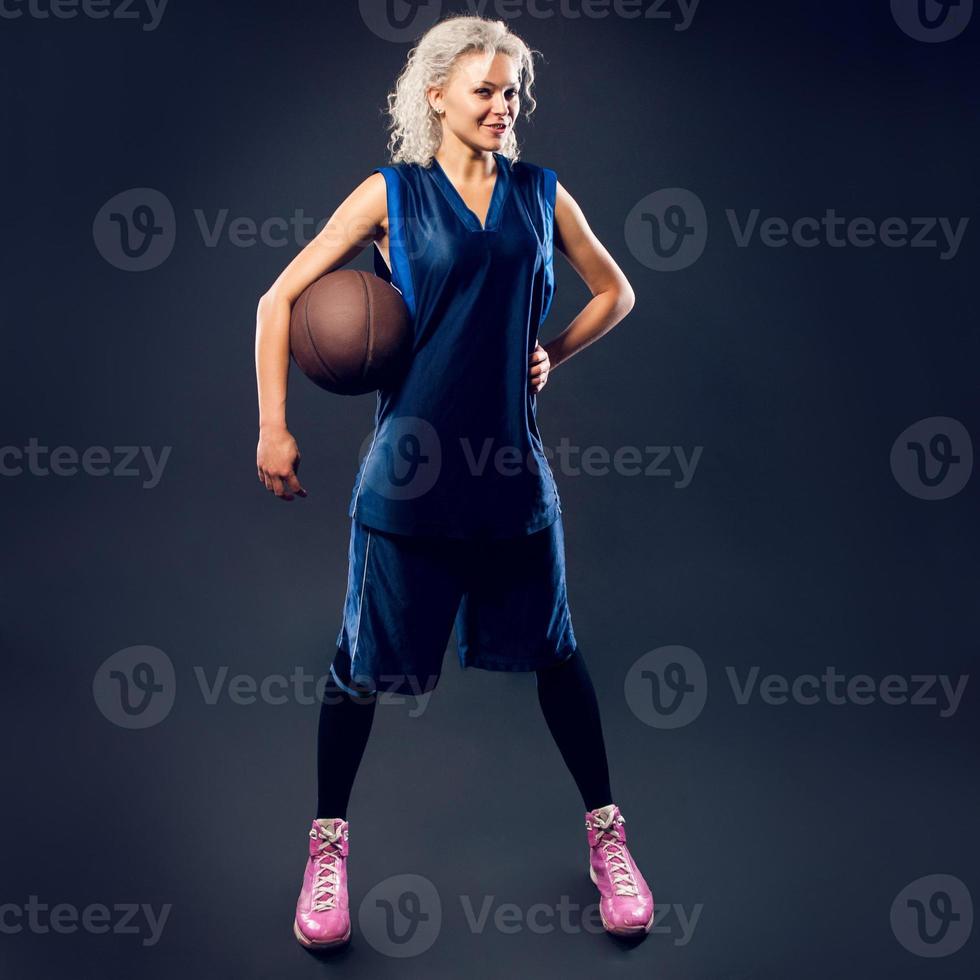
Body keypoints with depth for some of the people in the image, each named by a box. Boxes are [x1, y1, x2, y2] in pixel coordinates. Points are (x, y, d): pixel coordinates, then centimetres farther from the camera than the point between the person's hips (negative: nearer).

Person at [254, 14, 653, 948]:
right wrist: (272, 427, -5)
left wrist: (553, 353, 4)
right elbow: (280, 299, 1)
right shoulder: (389, 194, 0)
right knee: (365, 661, 7)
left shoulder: (541, 193, 8)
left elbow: (614, 291, 20)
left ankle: (606, 835, 29)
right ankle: (327, 846, 28)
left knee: (553, 652, 11)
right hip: (409, 470, -2)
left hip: (513, 468, 2)